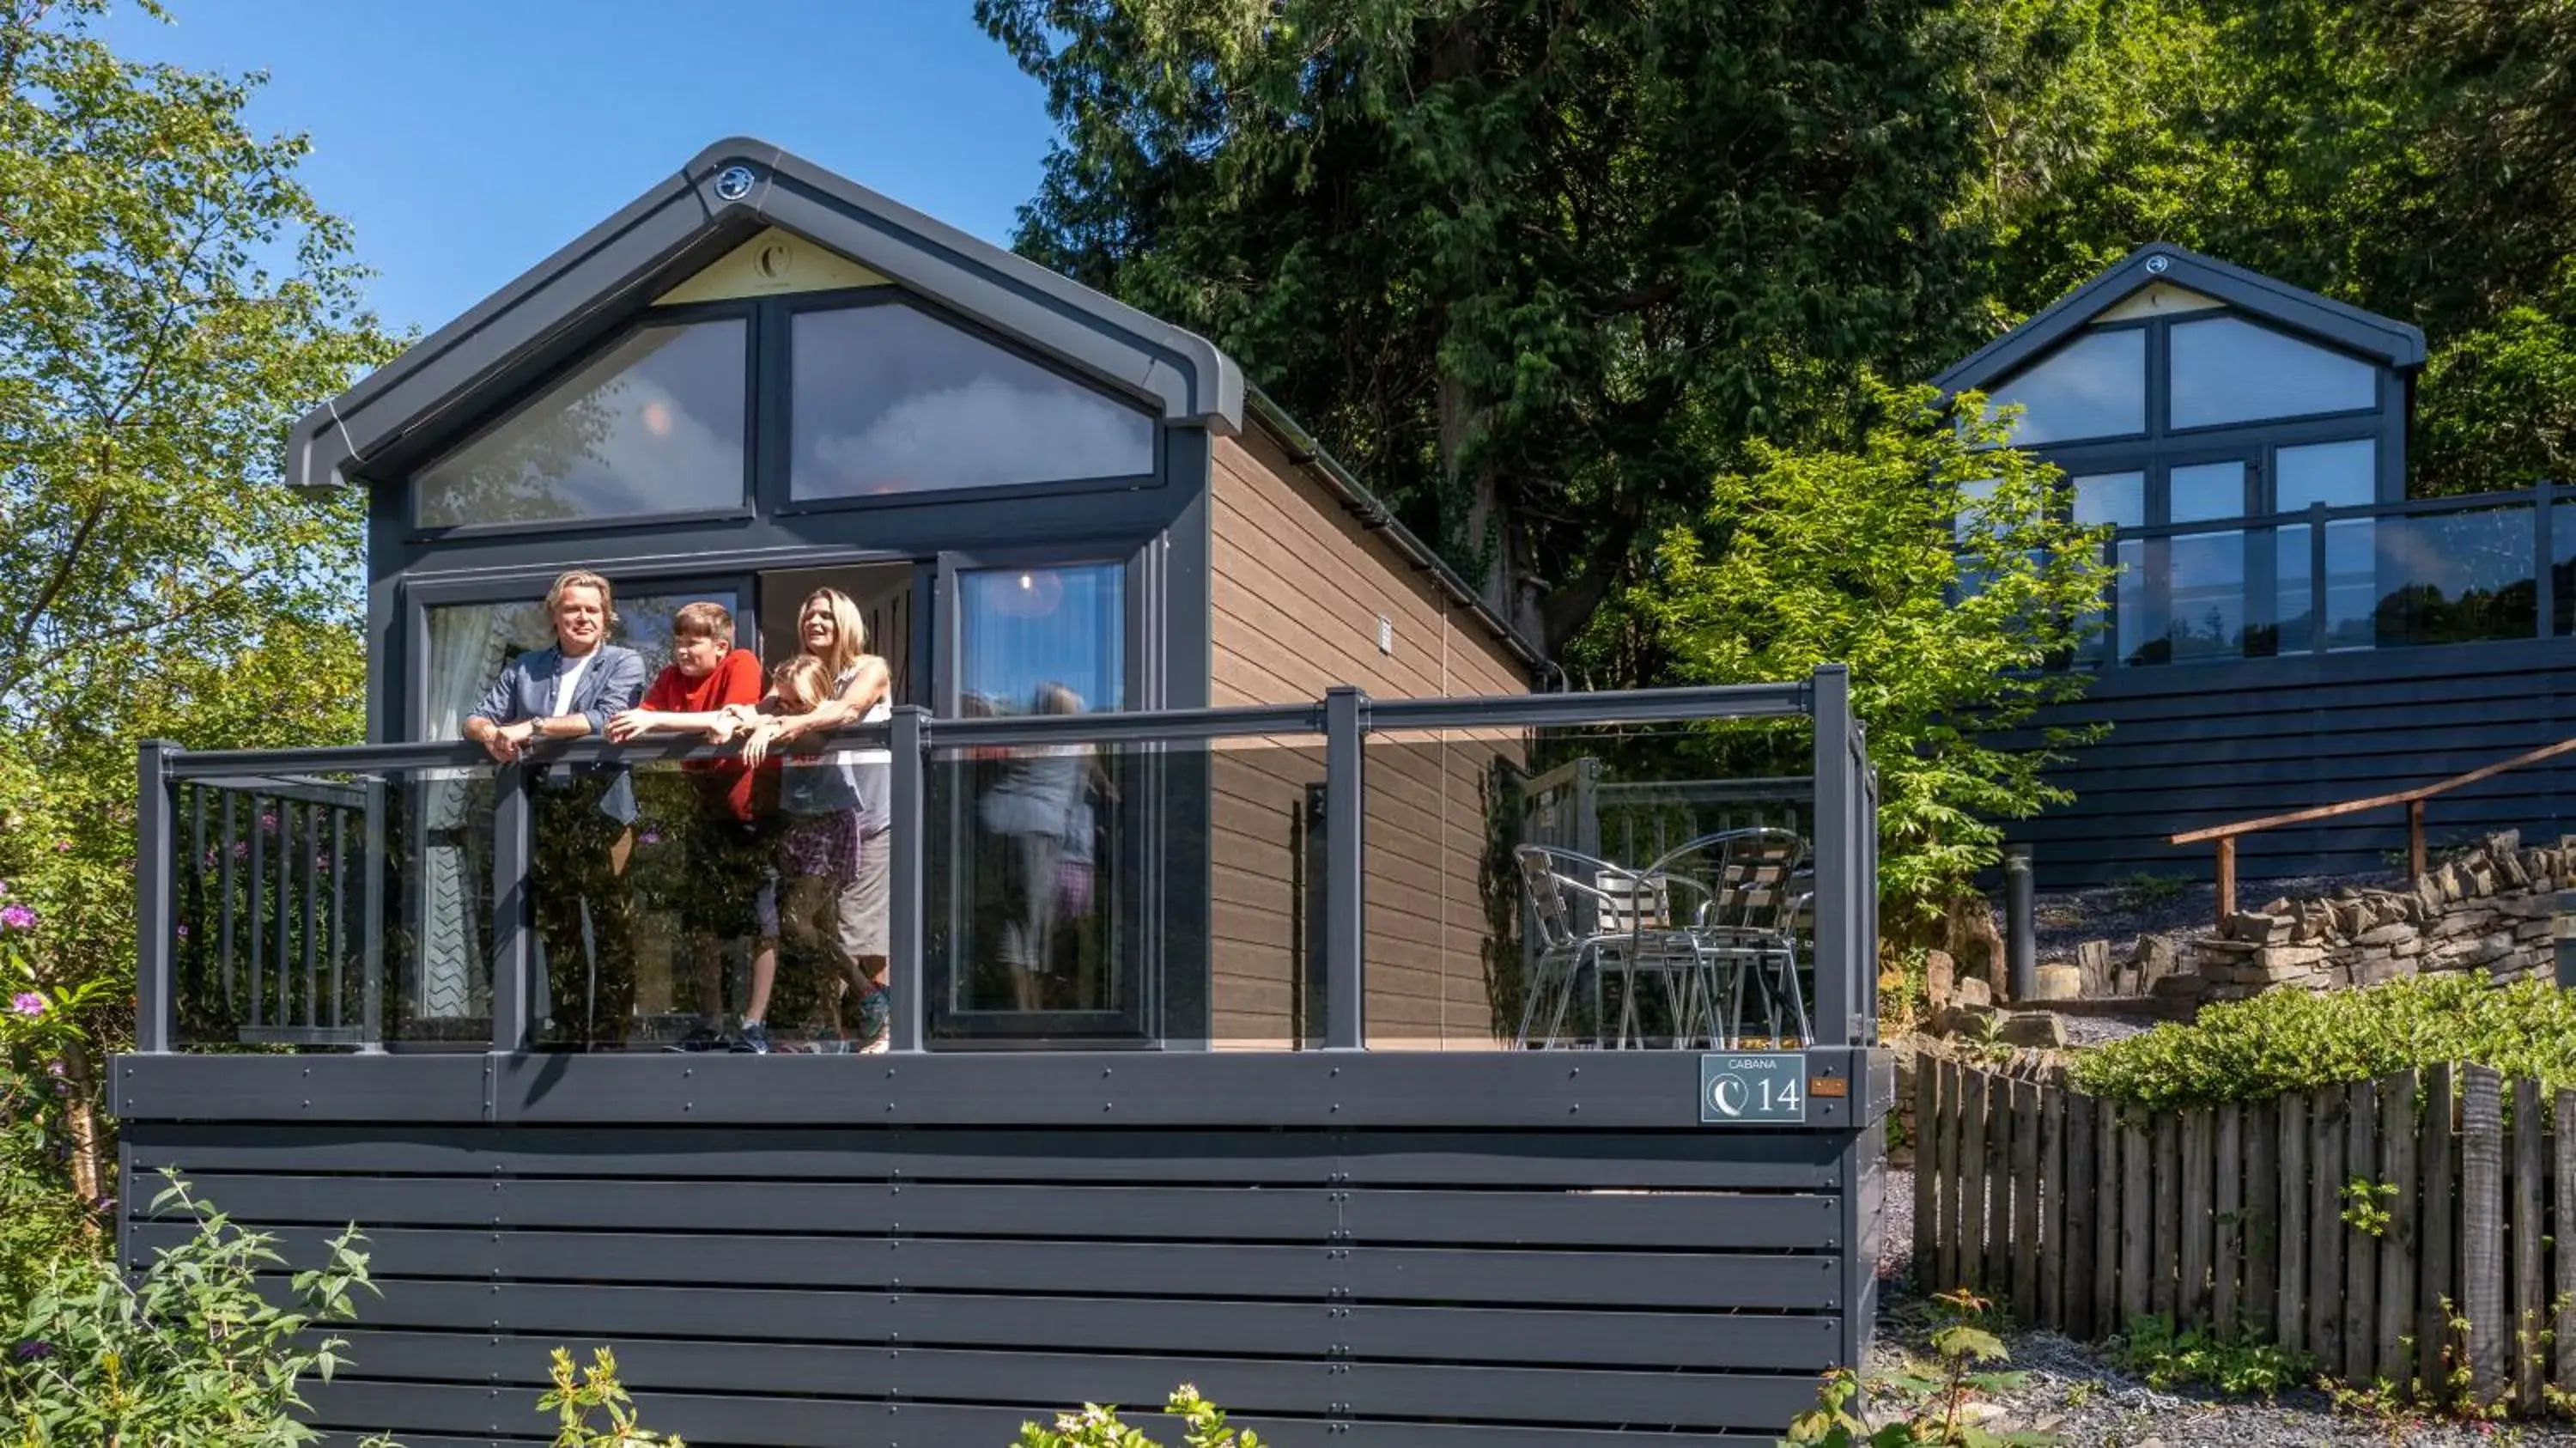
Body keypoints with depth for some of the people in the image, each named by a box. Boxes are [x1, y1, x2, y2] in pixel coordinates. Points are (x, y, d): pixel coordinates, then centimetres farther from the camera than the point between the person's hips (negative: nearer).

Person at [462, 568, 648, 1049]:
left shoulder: (624, 663, 4)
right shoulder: (525, 668, 16)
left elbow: (604, 719, -13)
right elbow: (476, 720, 11)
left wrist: (531, 727, -17)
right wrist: (494, 734, -13)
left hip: (603, 809, -4)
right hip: (544, 815, 4)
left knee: (613, 929, -5)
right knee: (556, 931, 9)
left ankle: (611, 1035, 0)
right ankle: (567, 1035, 16)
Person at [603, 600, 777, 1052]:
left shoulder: (742, 664, -14)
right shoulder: (672, 677, 3)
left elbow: (729, 721, -29)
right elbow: (642, 718, -8)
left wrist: (654, 721, -34)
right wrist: (625, 725, -33)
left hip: (754, 808, -6)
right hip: (709, 808, 7)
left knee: (764, 922, -3)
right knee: (702, 923, 10)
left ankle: (753, 1026, 2)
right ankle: (710, 1026, 19)